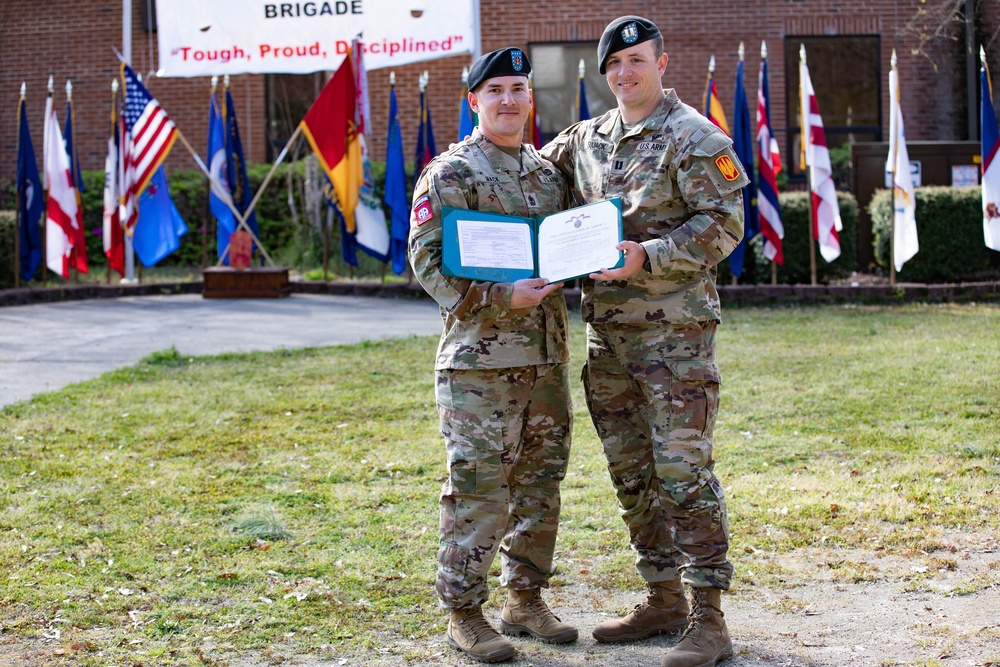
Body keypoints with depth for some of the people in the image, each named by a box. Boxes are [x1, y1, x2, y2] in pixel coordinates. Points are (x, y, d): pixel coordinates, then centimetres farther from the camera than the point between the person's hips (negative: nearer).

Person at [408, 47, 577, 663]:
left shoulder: (548, 172, 16)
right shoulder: (451, 174, -5)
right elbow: (428, 258, -12)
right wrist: (501, 296, -21)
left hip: (548, 354, 7)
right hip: (480, 359, -7)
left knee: (541, 482, 12)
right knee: (479, 486, -5)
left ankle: (526, 600, 24)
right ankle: (465, 612, 5)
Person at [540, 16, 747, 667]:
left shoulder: (696, 138, -6)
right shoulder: (586, 139, 14)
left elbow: (724, 224, -11)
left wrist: (646, 257, -19)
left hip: (674, 327, -7)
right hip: (607, 329, 7)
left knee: (684, 471, -7)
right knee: (632, 474, 12)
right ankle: (664, 600, 25)